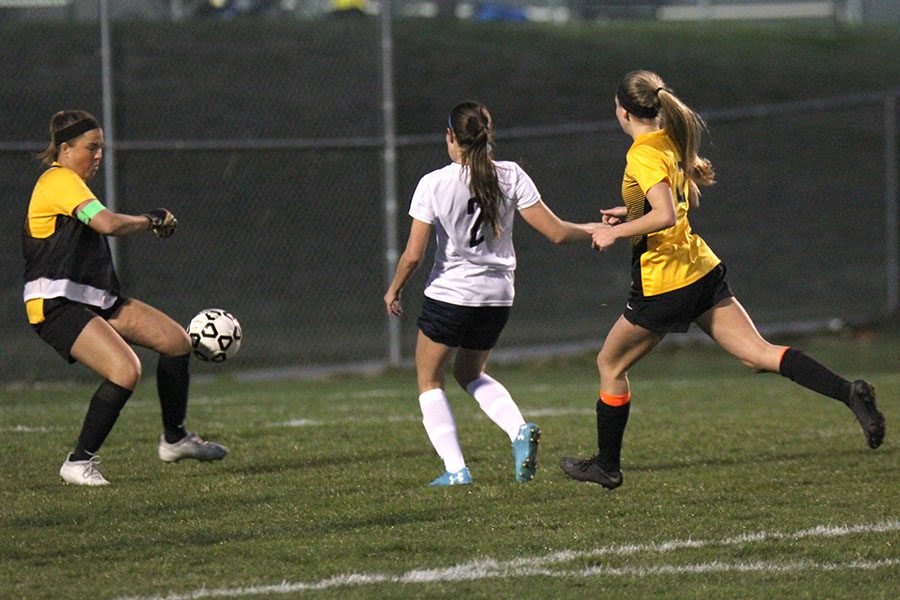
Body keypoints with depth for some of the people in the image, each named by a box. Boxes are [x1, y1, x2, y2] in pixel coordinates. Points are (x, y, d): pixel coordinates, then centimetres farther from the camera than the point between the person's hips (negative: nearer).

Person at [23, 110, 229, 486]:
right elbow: (107, 223, -26)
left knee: (176, 340, 6)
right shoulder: (59, 180, -14)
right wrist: (150, 221, -9)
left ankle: (174, 439, 21)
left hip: (96, 299, 11)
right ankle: (79, 463, -13)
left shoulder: (69, 182, 20)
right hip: (57, 305, -11)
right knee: (126, 370, -27)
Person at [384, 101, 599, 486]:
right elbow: (555, 232, -6)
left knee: (429, 379, 14)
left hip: (449, 295, -4)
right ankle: (519, 431, 0)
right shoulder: (511, 176, -5)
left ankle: (455, 469, -2)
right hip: (497, 296, 4)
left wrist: (393, 291, 6)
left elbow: (413, 255, -11)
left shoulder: (434, 184, -11)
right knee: (469, 373, 26)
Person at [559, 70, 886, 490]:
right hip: (702, 270, 8)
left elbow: (665, 216, -29)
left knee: (610, 364, 12)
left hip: (663, 283, -8)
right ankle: (849, 394, -18)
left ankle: (607, 466, 21)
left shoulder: (642, 155, -17)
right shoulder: (671, 141, 10)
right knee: (758, 355, 0)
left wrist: (615, 232, -17)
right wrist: (633, 213, 22)